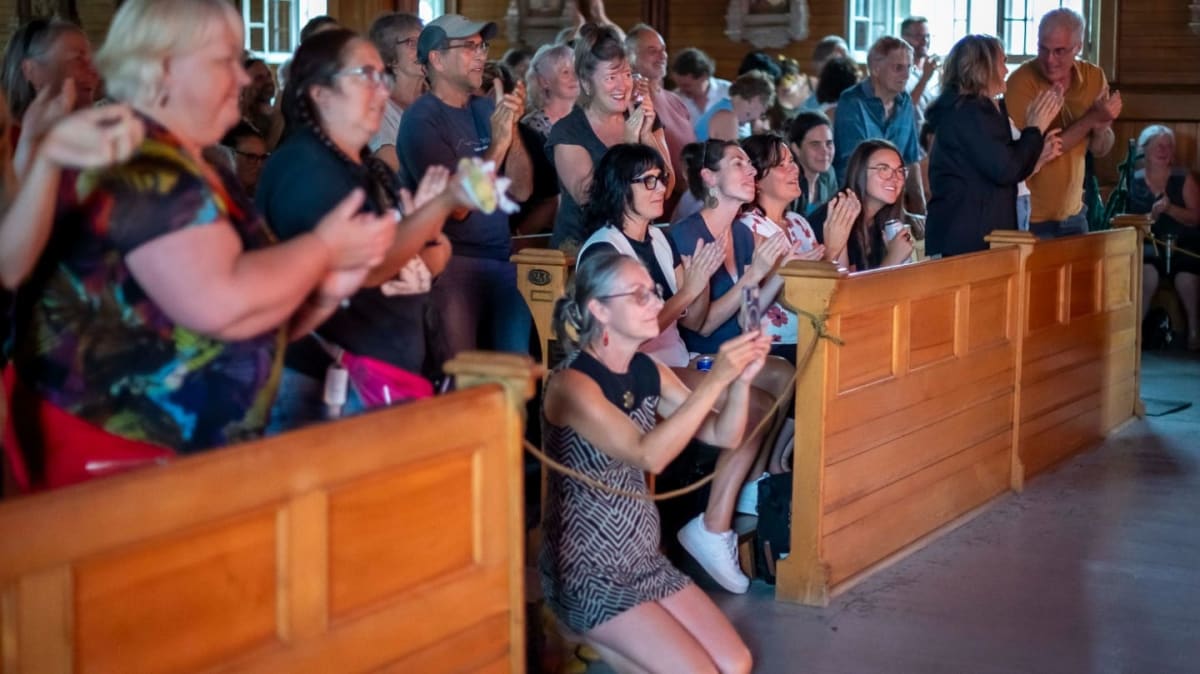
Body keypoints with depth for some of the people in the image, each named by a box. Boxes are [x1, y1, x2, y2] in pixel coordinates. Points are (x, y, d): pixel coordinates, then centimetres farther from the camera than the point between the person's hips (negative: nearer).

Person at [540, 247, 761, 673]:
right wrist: (714, 380, -32)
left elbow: (724, 437, 3)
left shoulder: (648, 372, 3)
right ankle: (586, 636, 8)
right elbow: (649, 456, -30)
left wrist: (741, 379, -16)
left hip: (644, 560, 7)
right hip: (588, 572, -7)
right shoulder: (571, 384, -19)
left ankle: (605, 639, 15)